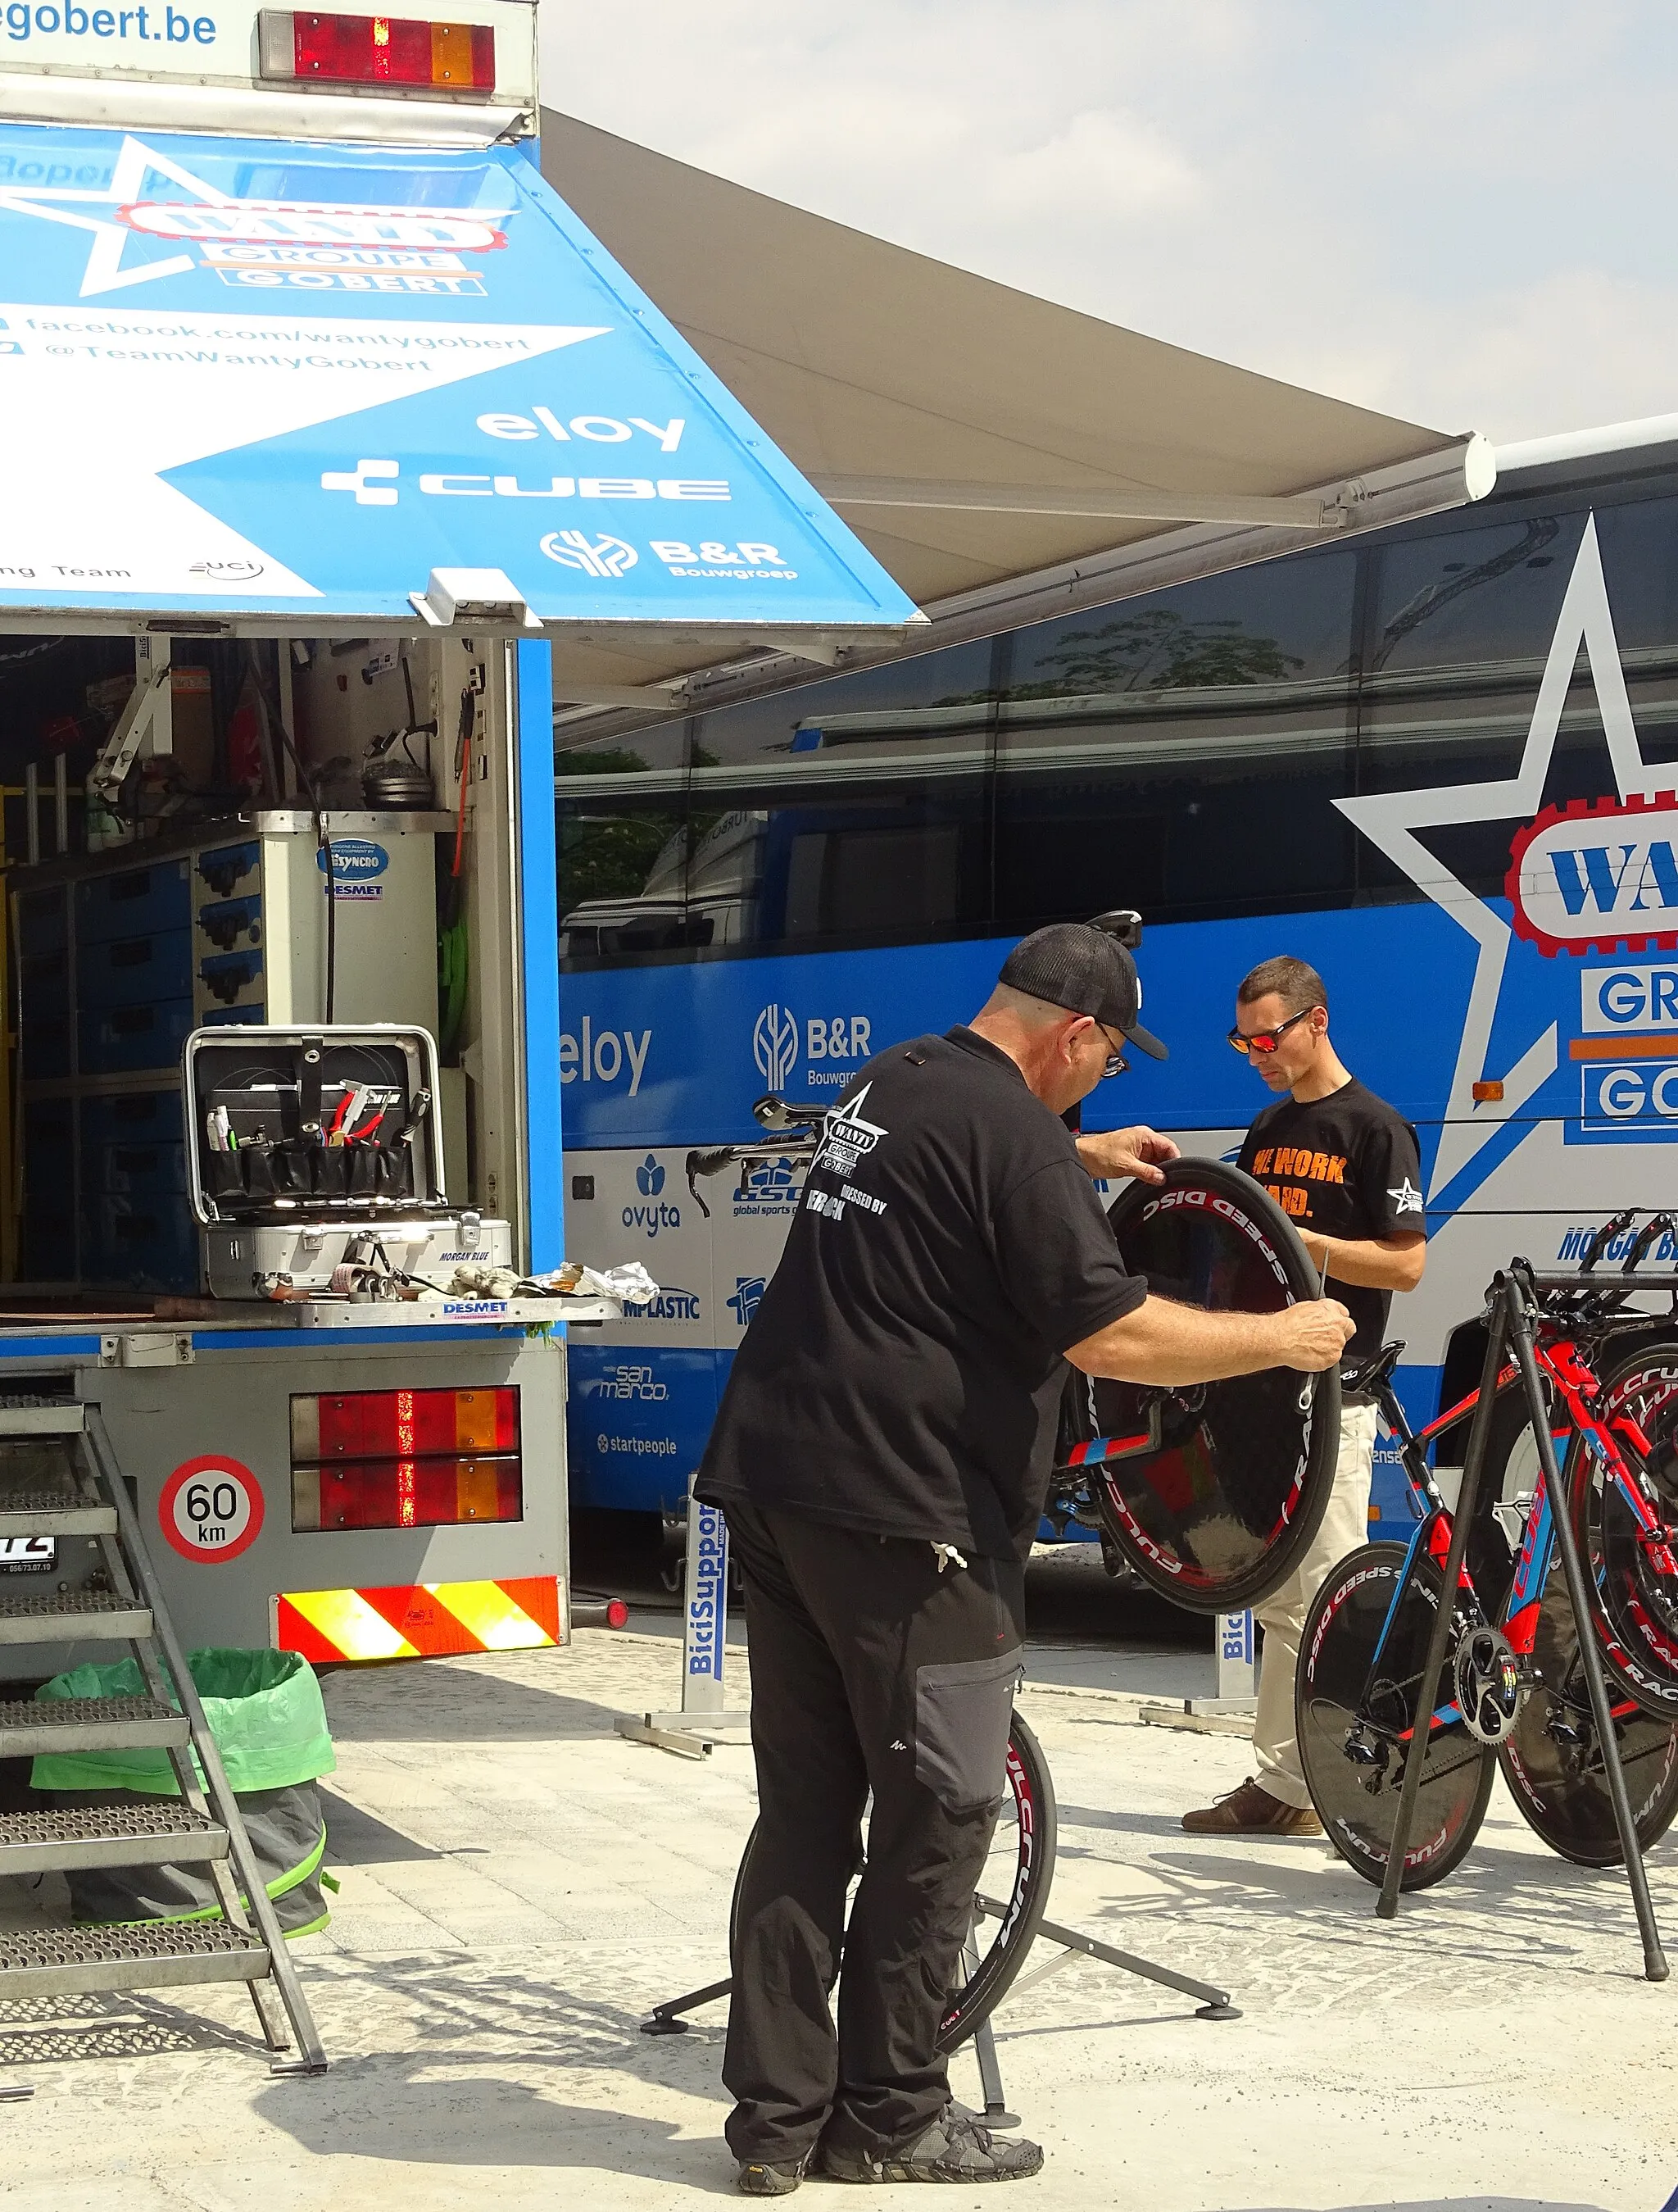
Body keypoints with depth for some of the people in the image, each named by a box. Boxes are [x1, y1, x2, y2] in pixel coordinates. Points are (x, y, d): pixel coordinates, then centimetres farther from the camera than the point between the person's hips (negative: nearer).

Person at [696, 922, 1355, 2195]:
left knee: (805, 1812, 12)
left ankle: (777, 2115, 13)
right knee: (936, 1819, 3)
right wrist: (1284, 1340, -7)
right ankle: (889, 2116, 10)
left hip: (772, 1490, 9)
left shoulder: (892, 1082, 14)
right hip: (902, 1515, -9)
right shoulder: (1015, 1136, -14)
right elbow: (1111, 1336, -17)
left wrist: (1086, 1157, 41)